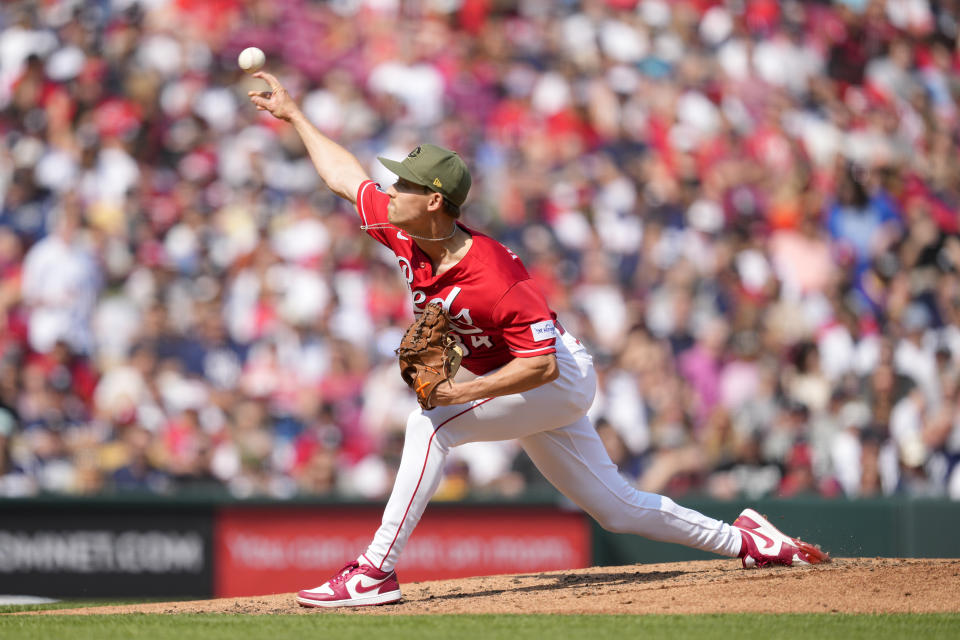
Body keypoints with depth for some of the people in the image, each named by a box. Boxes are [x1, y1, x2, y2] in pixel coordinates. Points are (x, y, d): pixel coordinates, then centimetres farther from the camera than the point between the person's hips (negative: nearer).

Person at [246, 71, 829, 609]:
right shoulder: (406, 235, -10)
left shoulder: (493, 278, -33)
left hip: (560, 380, -9)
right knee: (618, 507, 14)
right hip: (530, 389, 9)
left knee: (431, 424, -25)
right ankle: (744, 541, 26)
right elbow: (345, 175, 5)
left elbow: (541, 365, -32)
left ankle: (377, 571, -25)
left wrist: (465, 391, -35)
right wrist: (295, 114, 8)